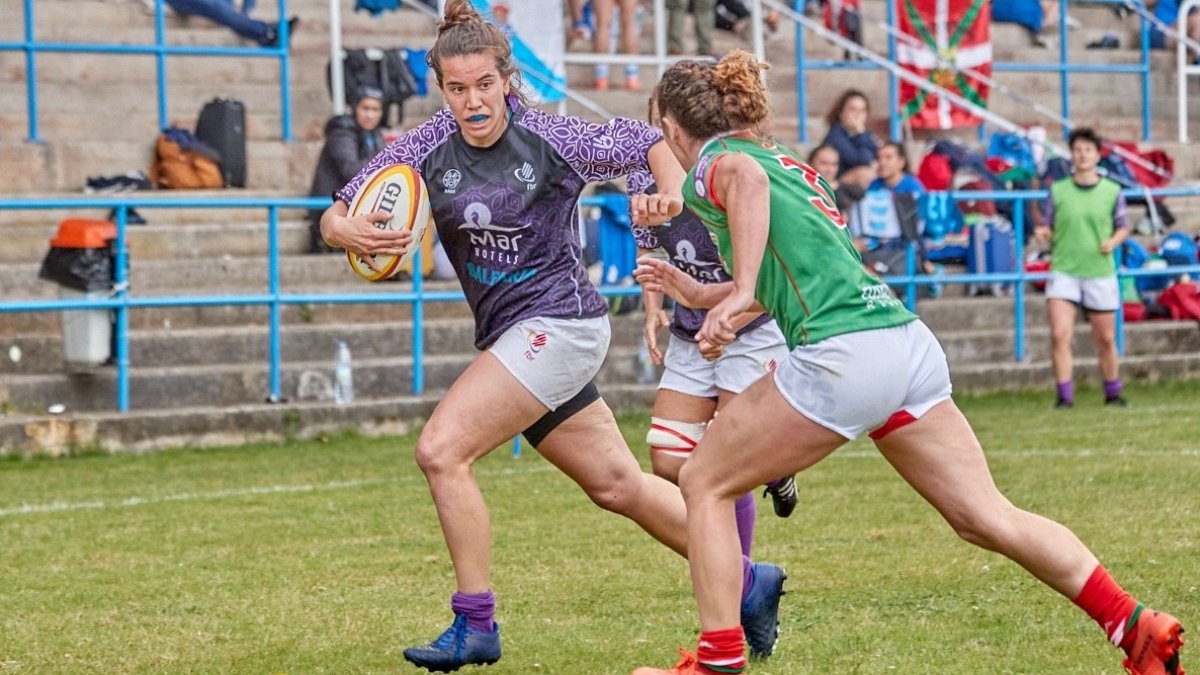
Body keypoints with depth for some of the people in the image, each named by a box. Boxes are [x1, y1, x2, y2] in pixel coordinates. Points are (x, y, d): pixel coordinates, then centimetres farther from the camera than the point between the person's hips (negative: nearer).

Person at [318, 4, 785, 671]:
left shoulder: (552, 138, -13)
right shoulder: (428, 147, -3)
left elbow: (646, 141, 2)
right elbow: (336, 216, -4)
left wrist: (671, 194, -17)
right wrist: (348, 230, -27)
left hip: (560, 321, -6)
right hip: (512, 336, 6)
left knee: (442, 449, -18)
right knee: (618, 484, 14)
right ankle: (748, 582, 28)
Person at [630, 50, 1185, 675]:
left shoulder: (712, 163, 4)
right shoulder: (784, 161, 28)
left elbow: (746, 177, -22)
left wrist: (738, 294, -28)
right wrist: (697, 294, 48)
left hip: (841, 355, -8)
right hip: (910, 342, 8)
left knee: (704, 483, 7)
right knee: (987, 516, 7)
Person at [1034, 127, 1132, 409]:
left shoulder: (1112, 192, 2)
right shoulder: (1058, 190, 2)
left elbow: (1123, 227, 11)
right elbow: (1049, 227, 8)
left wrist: (1113, 241, -10)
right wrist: (1043, 232, -15)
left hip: (1100, 273, 1)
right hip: (1063, 271, -1)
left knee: (1105, 340, 9)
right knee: (1060, 335, -15)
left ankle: (1113, 394, 26)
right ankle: (1065, 396, -11)